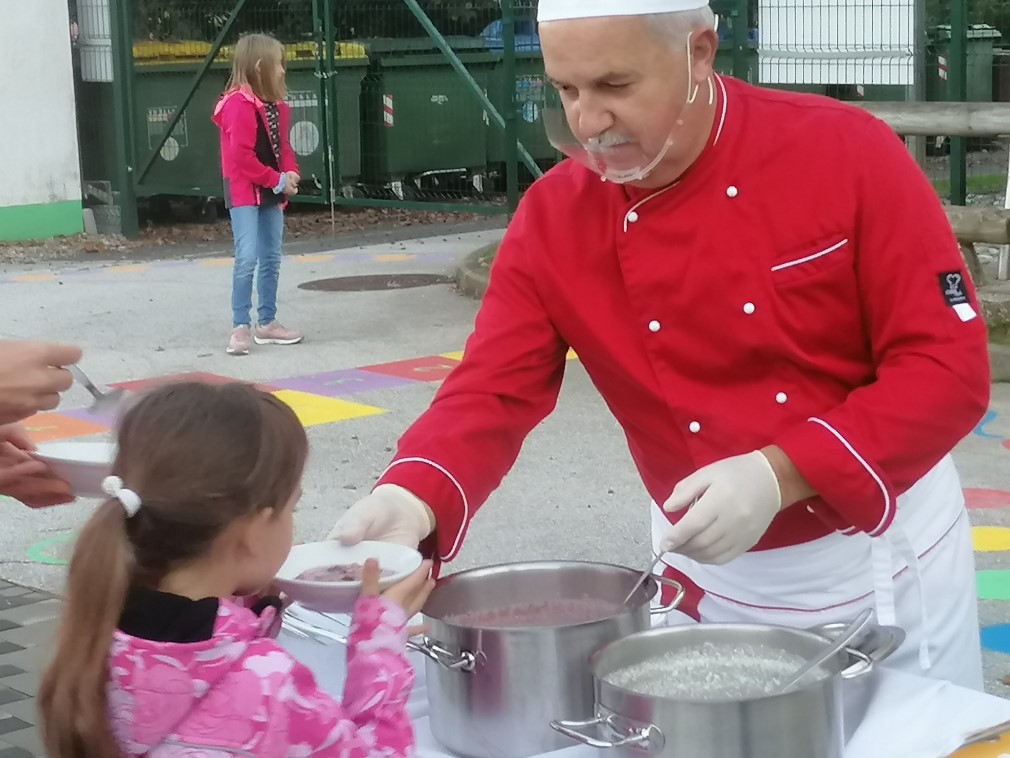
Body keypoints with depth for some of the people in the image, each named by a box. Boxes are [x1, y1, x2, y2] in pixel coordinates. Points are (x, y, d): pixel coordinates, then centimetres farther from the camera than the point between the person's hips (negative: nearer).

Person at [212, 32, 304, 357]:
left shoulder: (275, 104, 12)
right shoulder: (238, 104, -16)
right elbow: (241, 156, -21)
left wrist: (290, 174, -3)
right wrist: (277, 181, -17)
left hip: (271, 191, 9)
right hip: (244, 190, -9)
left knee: (271, 258, 11)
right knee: (247, 257, -14)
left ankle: (267, 322, 20)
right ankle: (241, 327, -10)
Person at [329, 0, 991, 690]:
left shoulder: (849, 152, -19)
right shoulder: (551, 220, -10)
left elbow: (949, 367, -20)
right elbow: (492, 394, -13)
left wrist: (780, 475, -30)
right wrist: (411, 502, -33)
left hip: (885, 557, -2)